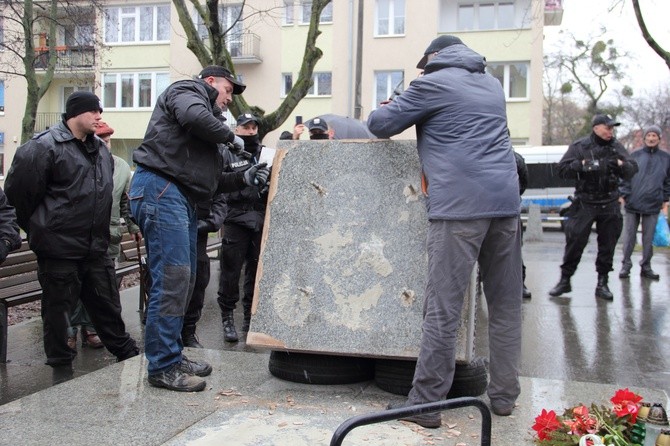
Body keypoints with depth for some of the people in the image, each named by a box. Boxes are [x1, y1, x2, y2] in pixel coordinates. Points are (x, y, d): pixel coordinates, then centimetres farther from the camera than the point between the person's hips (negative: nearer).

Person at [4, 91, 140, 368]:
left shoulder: (100, 150, 11)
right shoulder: (45, 147, -13)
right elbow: (19, 192, -10)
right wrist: (37, 230, 0)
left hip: (95, 248, 7)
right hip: (58, 249, -7)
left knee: (107, 303, 17)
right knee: (59, 308, 6)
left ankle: (128, 354, 30)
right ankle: (61, 366, 20)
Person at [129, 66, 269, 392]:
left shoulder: (208, 118, 30)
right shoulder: (186, 91, 7)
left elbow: (212, 182, 24)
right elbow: (195, 117, -20)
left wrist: (244, 178, 12)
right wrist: (230, 137, -5)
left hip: (182, 200, 10)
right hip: (160, 188, -10)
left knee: (185, 279, 9)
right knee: (172, 278, -13)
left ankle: (172, 356, 17)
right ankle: (163, 366, -8)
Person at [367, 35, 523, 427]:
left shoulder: (434, 82, 3)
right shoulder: (493, 84, 24)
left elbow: (380, 123, 6)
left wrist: (384, 112, 29)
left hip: (460, 204, -6)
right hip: (506, 201, 7)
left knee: (444, 308, -6)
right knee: (506, 303, 12)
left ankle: (426, 404, -2)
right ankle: (505, 394, 20)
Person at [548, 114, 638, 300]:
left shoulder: (616, 147, 7)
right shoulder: (580, 146, -3)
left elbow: (632, 170, 5)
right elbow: (562, 169, -8)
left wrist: (621, 164, -15)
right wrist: (581, 164, -23)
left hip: (609, 204, 4)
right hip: (585, 203, -3)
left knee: (608, 245, 7)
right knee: (575, 241, -3)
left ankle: (602, 283, 18)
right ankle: (565, 280, 10)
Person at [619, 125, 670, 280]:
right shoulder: (635, 155, 4)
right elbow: (625, 177, 4)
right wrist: (623, 195, -4)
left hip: (653, 205, 1)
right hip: (632, 203, -1)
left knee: (648, 238, 6)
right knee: (629, 237, 3)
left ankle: (646, 267, 17)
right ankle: (626, 265, 13)